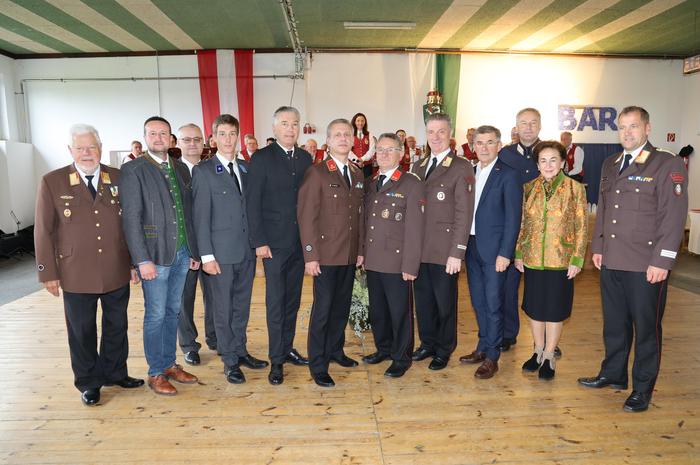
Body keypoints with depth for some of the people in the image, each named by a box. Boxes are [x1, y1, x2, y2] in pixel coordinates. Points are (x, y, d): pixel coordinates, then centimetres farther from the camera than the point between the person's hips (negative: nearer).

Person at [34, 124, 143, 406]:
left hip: (117, 272, 2)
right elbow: (43, 231, -2)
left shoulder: (119, 179, 1)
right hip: (76, 275, -2)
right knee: (82, 331, 11)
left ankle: (114, 373, 35)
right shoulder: (52, 182, -4)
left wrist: (135, 262, 5)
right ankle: (88, 382, 29)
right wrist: (48, 272, -4)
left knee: (116, 326, 15)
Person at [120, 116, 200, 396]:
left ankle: (170, 364, 28)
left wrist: (193, 251, 10)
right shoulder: (133, 170, -6)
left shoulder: (181, 169, 11)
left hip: (182, 253, 6)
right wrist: (143, 260, -15)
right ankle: (156, 373, 17)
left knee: (173, 311, 14)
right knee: (156, 315, 3)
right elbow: (131, 218, -11)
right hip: (155, 255, -5)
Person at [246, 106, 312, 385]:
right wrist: (259, 242, -12)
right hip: (274, 242, -5)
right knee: (275, 302, 1)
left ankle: (287, 348, 28)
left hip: (301, 241, 5)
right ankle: (276, 360, 12)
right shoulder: (261, 159, -5)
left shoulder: (306, 159, 9)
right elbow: (252, 203, -8)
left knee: (293, 300, 14)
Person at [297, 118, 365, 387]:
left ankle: (335, 349, 34)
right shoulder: (316, 173, -7)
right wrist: (310, 255, -15)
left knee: (342, 306, 16)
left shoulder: (358, 175, 12)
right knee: (323, 308, -1)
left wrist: (361, 249, 10)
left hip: (350, 255, 6)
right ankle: (317, 365, 12)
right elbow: (306, 217, -11)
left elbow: (360, 215, 15)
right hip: (325, 254, -6)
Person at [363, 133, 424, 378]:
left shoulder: (411, 184, -7)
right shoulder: (371, 184, 13)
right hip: (372, 261, 6)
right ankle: (383, 348, 36)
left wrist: (410, 265, -15)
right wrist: (362, 254, 8)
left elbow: (414, 228, -11)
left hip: (397, 262, -6)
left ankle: (401, 358, 22)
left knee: (399, 311, 5)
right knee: (377, 310, 16)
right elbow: (366, 222, 14)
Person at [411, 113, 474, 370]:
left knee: (444, 302, 8)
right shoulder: (418, 167, 13)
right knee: (423, 299, 14)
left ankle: (444, 350, 26)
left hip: (444, 250, -5)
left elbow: (464, 213, -11)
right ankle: (427, 344, 32)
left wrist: (457, 252, -15)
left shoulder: (462, 168, -6)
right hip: (419, 248, 5)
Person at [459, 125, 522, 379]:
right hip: (471, 245, 6)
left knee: (493, 304, 1)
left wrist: (505, 253, -15)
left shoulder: (508, 175, -7)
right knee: (478, 302, 15)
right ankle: (482, 348, 29)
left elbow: (513, 218, -10)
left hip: (493, 249, -6)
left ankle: (491, 357, 12)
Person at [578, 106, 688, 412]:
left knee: (646, 327, 7)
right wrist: (597, 247, 12)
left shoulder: (668, 165, -6)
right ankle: (613, 374, 32)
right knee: (614, 322, 16)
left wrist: (662, 261, -16)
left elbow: (673, 215, -12)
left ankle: (643, 389, 20)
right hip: (611, 261, 6)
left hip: (646, 265, -6)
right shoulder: (610, 165, 14)